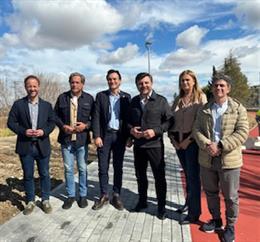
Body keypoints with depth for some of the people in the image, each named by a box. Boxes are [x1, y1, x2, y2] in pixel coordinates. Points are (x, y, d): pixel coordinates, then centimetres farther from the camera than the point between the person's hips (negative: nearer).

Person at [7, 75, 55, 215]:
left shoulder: (47, 105, 4)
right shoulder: (18, 104, 0)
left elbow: (52, 122, 5)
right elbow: (11, 122, 0)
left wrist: (44, 131, -15)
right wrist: (24, 131, -16)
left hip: (42, 146, 1)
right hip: (25, 146, 0)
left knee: (44, 174, 10)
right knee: (28, 175, 11)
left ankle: (45, 200, 26)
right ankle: (30, 201, 27)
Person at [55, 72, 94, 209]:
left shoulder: (89, 99, 1)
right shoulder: (62, 97, 5)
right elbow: (55, 115, 8)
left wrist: (86, 125, -14)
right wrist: (63, 126, -9)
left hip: (82, 139, -1)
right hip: (66, 139, 2)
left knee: (82, 168, 8)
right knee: (68, 169, 9)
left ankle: (83, 195, 24)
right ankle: (71, 195, 24)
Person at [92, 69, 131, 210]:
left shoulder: (126, 97, 6)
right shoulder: (101, 96, 4)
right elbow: (96, 117, -1)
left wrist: (129, 137, -2)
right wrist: (97, 136, -9)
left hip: (120, 136, 1)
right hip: (104, 135, 0)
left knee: (118, 167, 8)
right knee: (103, 168, 5)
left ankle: (116, 196, 21)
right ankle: (104, 196, 19)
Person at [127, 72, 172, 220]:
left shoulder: (161, 100, -5)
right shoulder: (134, 101, 8)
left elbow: (169, 120, -6)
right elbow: (128, 120, 15)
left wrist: (155, 131, -19)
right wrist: (131, 129, -6)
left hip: (155, 145, -4)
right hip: (138, 145, 4)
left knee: (159, 177, 6)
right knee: (140, 175, 17)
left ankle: (161, 207, 24)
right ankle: (142, 201, 37)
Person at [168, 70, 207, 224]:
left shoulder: (200, 97, -3)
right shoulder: (178, 100, 13)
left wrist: (188, 140, -15)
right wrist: (173, 138, -2)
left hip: (192, 141, -5)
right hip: (178, 141, 5)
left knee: (193, 176, -1)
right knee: (187, 174, 17)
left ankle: (194, 213, 9)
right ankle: (189, 203, 34)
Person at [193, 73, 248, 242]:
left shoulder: (238, 108, -3)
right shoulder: (204, 109, 7)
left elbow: (242, 132, -11)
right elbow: (197, 129, 2)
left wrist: (221, 146, -21)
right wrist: (206, 145, -16)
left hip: (229, 159, -3)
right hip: (207, 159, 4)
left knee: (230, 196, 9)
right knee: (210, 192, 18)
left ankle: (230, 226, 31)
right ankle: (216, 220, 39)